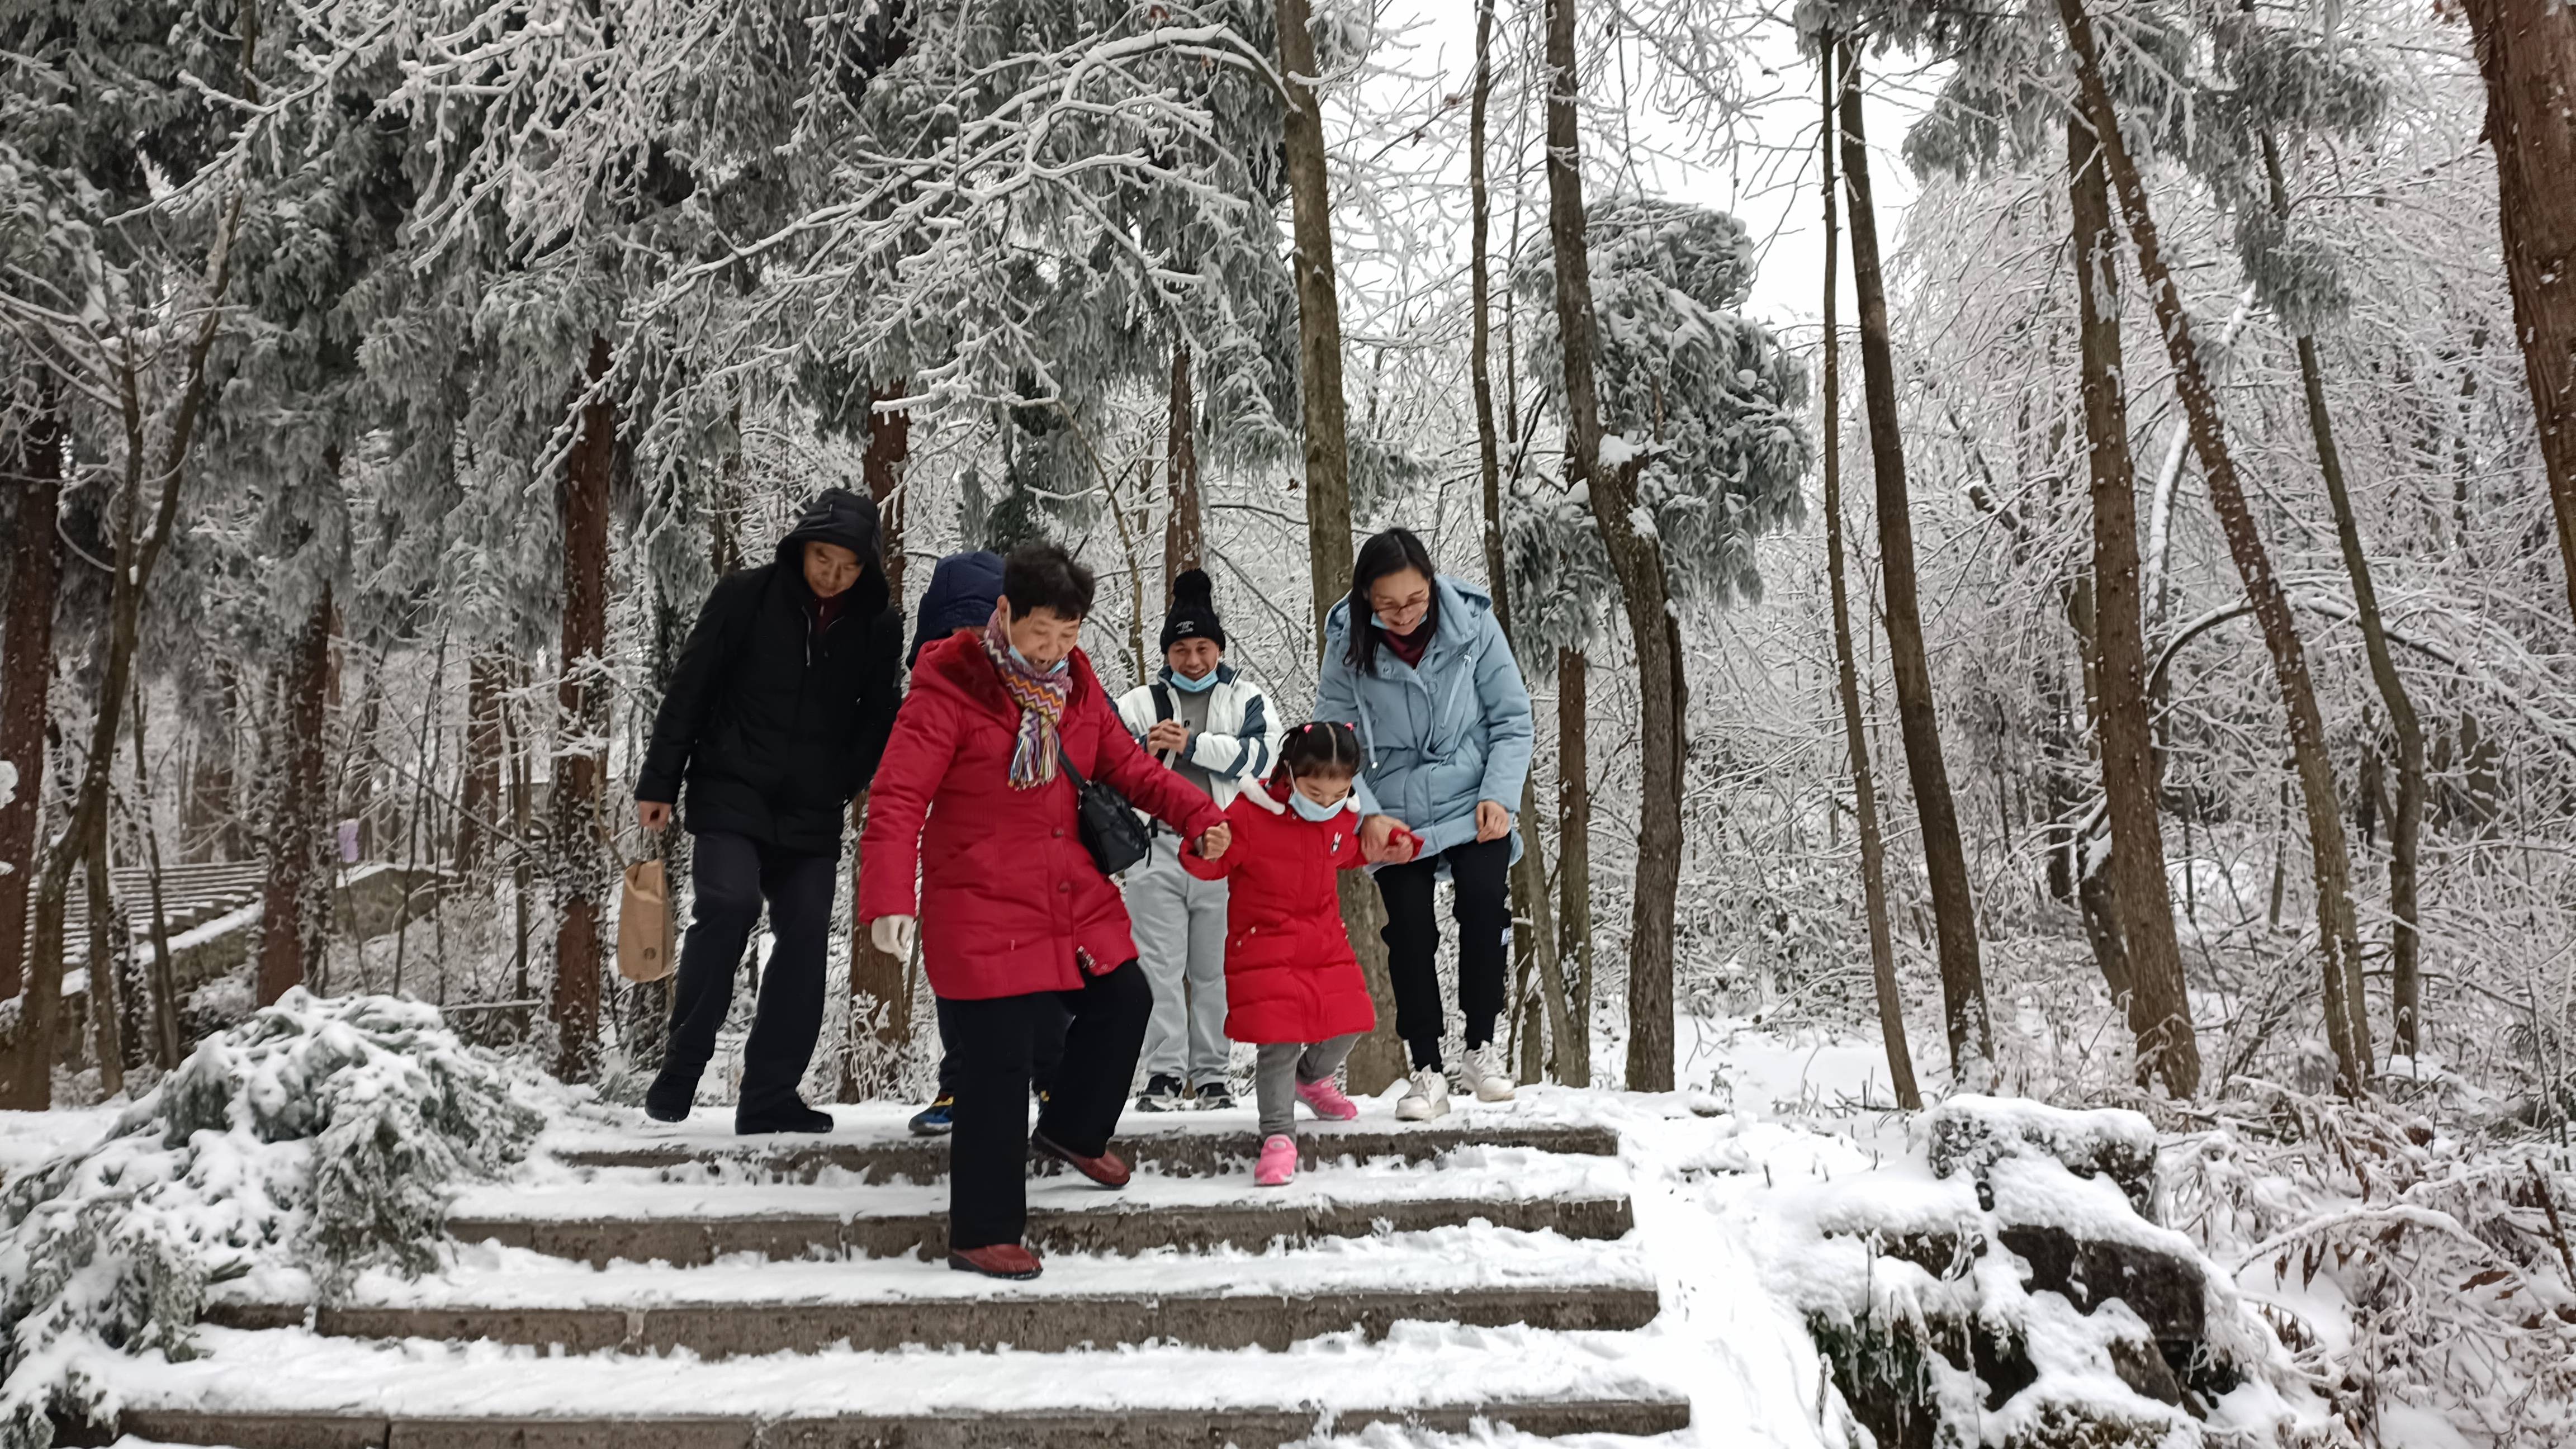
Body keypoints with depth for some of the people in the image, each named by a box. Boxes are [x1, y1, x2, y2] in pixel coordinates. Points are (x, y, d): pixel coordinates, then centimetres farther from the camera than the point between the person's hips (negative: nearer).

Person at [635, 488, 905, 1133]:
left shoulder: (879, 625, 2)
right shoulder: (745, 597, -4)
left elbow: (880, 718, 12)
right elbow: (688, 690, 0)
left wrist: (842, 784, -1)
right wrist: (658, 783, 0)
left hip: (813, 814, 3)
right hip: (731, 794, -3)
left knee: (806, 935, -2)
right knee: (728, 905, -20)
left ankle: (770, 1094, 6)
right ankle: (681, 1068, -5)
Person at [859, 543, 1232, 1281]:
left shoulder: (1075, 680, 5)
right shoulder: (948, 688, -16)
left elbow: (1124, 762, 12)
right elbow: (898, 799, -20)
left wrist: (1196, 812, -3)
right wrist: (888, 898, -33)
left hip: (1075, 901, 7)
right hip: (981, 913, -7)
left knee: (1125, 1000, 15)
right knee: (996, 1070, -1)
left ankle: (1072, 1130, 42)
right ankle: (982, 1233, 15)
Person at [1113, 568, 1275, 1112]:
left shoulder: (1246, 697, 10)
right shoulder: (1140, 703, 12)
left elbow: (1254, 755, -7)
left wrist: (1190, 743, -15)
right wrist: (1147, 751, -14)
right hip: (1158, 847, 1)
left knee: (1215, 968, 5)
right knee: (1160, 965, -3)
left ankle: (1210, 1076, 12)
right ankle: (1164, 1074, 2)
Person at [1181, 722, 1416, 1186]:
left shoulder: (1344, 819, 1)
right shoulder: (1250, 815, -19)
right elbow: (1208, 864, -15)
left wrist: (1391, 845, 8)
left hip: (1325, 945, 6)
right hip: (1265, 947, -6)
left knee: (1349, 1019, 11)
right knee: (1278, 1042, -11)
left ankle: (1312, 1079, 43)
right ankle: (1278, 1136, -1)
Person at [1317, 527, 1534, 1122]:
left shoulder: (1472, 624, -9)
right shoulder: (1349, 644, -8)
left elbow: (1512, 720, -2)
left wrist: (1499, 795, -13)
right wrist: (1367, 814, -18)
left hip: (1473, 806, -1)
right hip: (1394, 818, 1)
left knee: (1485, 904, -18)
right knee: (1410, 930, -5)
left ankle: (1481, 1050, -1)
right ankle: (1427, 1071, 8)